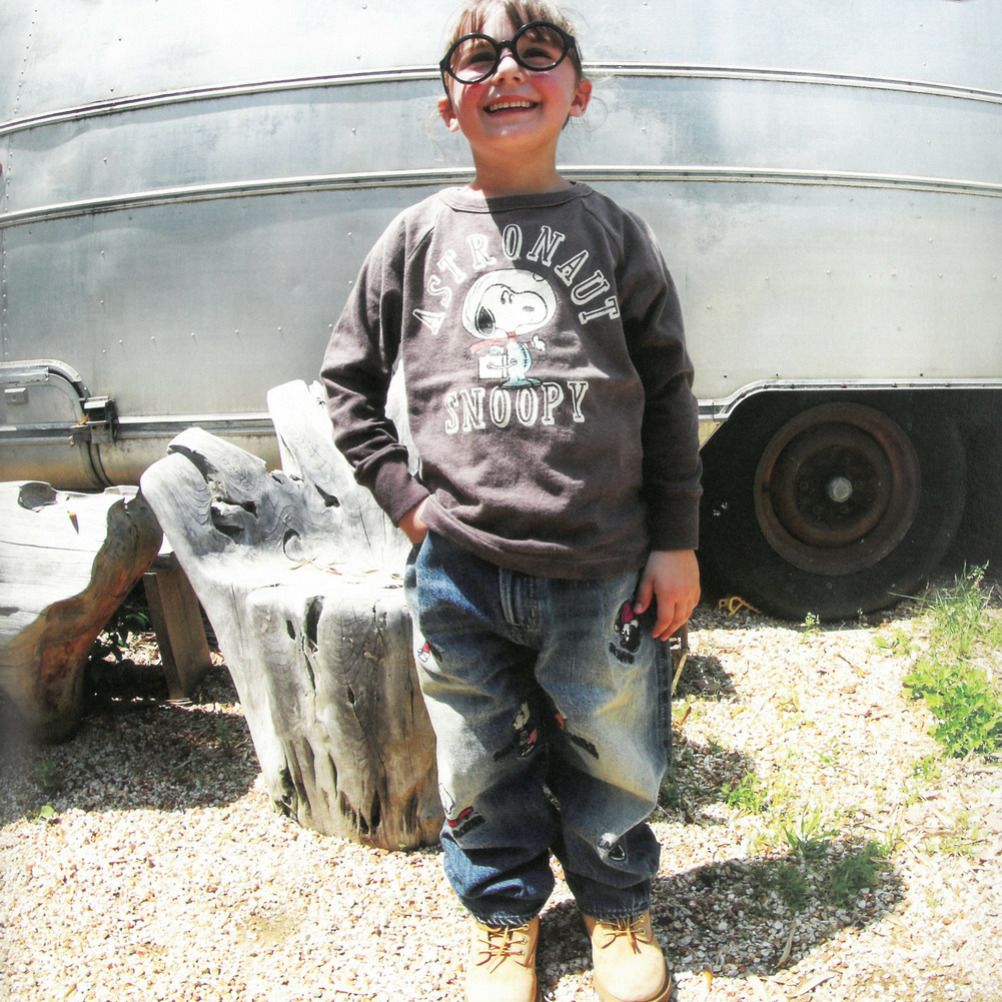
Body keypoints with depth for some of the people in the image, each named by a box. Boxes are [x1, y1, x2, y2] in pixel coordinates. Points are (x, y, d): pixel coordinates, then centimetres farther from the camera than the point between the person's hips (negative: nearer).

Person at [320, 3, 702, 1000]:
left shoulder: (615, 233, 3)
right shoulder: (419, 236, 4)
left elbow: (668, 395, 4)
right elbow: (347, 377, 12)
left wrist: (676, 542, 1)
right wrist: (402, 494, 1)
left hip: (601, 570, 0)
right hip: (459, 573, 1)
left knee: (609, 759, 15)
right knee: (481, 766, 16)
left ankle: (616, 903, 44)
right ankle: (505, 915, 42)